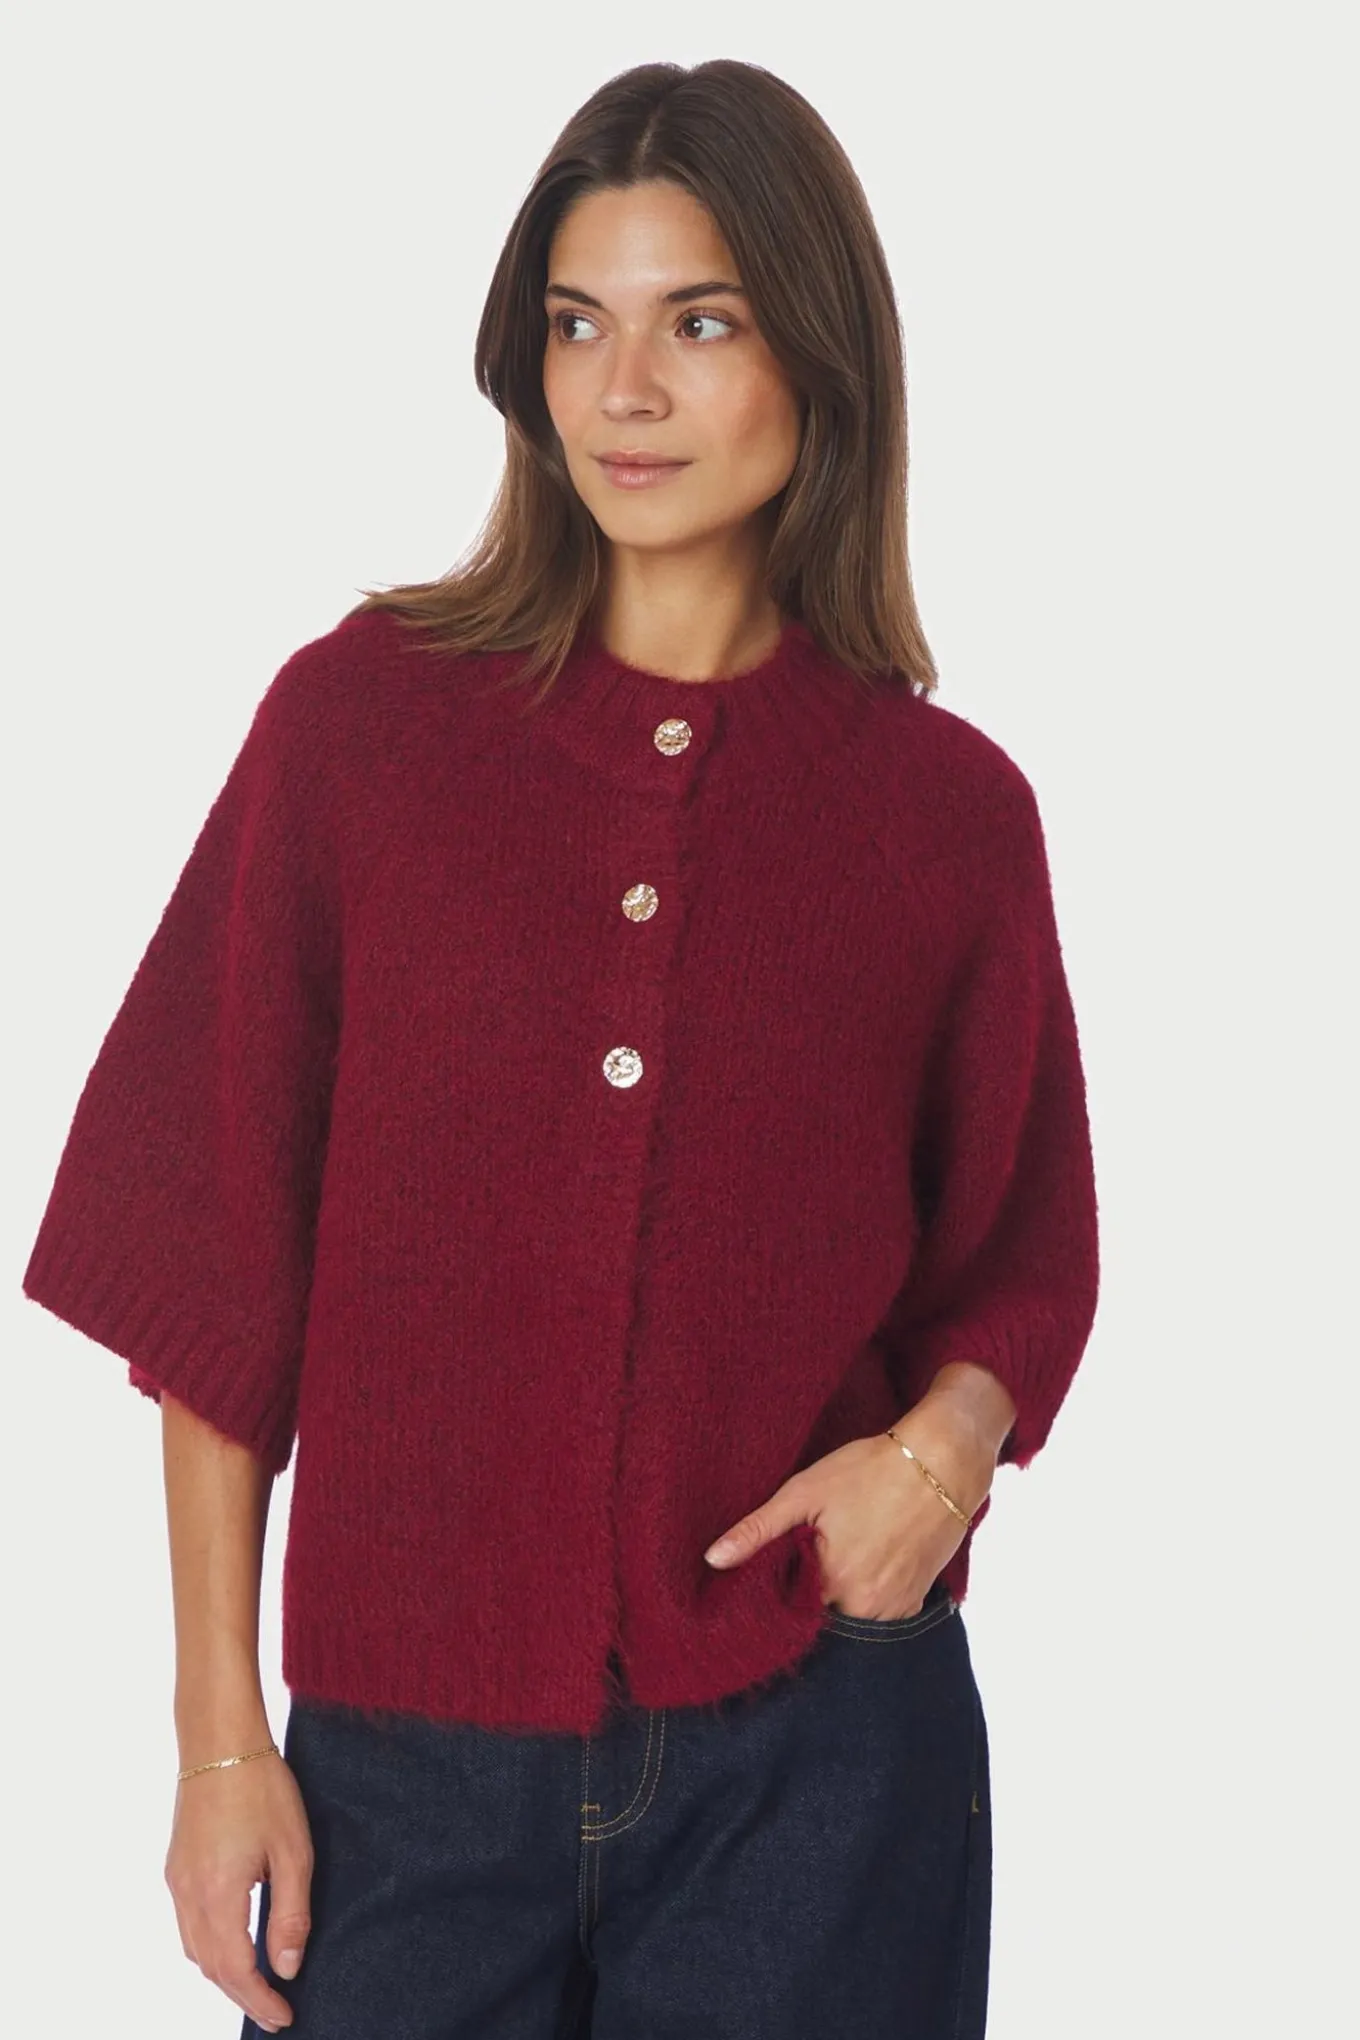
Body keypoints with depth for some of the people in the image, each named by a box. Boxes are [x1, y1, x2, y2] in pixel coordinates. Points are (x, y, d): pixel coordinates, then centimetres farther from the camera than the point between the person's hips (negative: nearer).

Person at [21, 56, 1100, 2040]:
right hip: (407, 1749, 0)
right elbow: (221, 1250, -1)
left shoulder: (948, 810, -1)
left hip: (814, 1748, 0)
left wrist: (948, 1437, -11)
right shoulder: (362, 716, -3)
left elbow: (1023, 1257, 11)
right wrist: (222, 1733, -2)